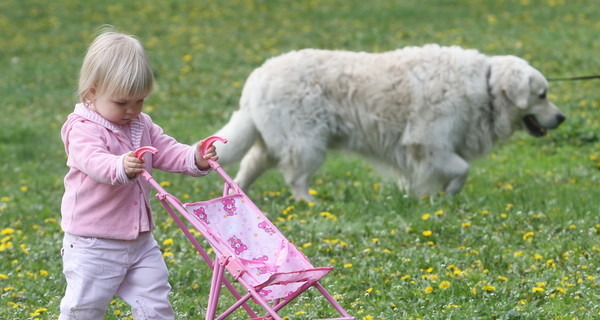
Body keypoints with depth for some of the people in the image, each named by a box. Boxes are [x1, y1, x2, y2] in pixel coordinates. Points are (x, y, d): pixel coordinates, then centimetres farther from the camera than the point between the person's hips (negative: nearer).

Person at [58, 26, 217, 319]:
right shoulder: (82, 129, -17)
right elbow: (93, 160, -36)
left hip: (140, 239, 7)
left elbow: (167, 152, 7)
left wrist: (195, 158, -16)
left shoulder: (142, 126, 8)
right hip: (93, 245, -7)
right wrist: (120, 168, -58)